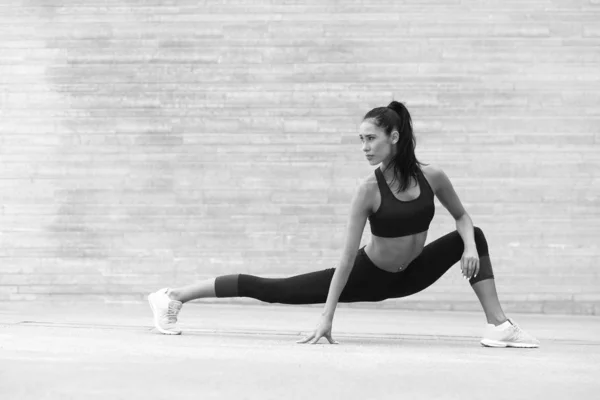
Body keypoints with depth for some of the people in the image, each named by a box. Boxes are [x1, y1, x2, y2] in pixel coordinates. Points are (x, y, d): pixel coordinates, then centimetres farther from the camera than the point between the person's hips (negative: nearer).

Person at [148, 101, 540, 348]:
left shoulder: (432, 176, -16)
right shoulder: (370, 189, -24)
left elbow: (462, 217, 4)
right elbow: (347, 256, -24)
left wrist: (470, 246, -19)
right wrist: (327, 318, -26)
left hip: (411, 274, 4)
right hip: (369, 276, -3)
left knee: (475, 236, -9)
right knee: (275, 289, -5)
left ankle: (499, 326, -7)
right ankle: (174, 297, 1)